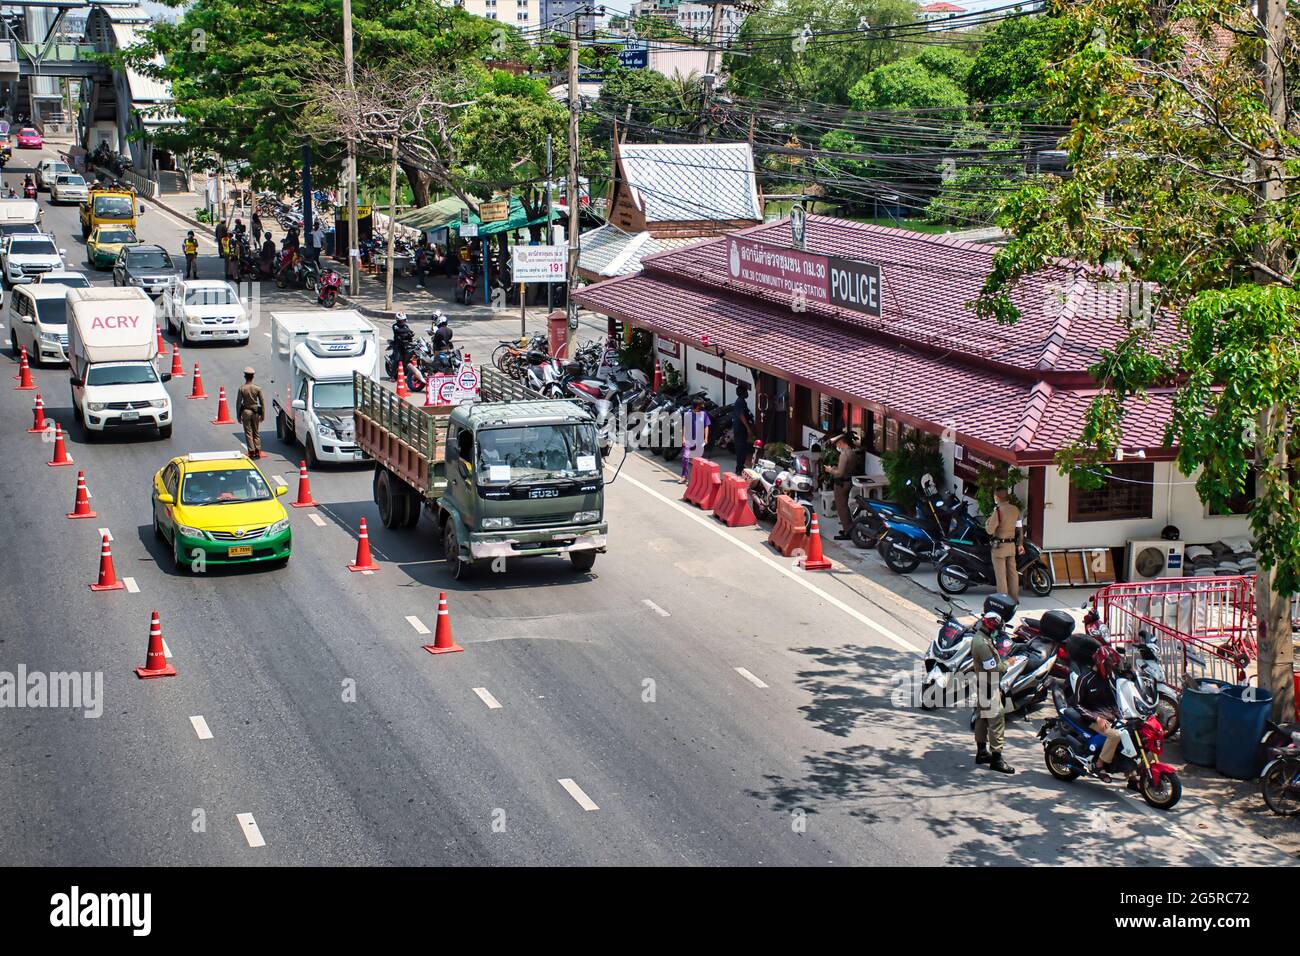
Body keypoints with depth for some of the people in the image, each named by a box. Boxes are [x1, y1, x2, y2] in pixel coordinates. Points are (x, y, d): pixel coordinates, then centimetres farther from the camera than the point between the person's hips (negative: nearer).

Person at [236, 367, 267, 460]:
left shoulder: (242, 388, -8)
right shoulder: (258, 388, -5)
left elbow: (238, 403, -6)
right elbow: (262, 402, -2)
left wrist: (238, 416, 1)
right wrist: (263, 415, 6)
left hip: (245, 412, -2)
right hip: (255, 412, 2)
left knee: (248, 433, 4)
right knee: (256, 432, 12)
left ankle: (251, 452, 1)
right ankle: (257, 451, 9)